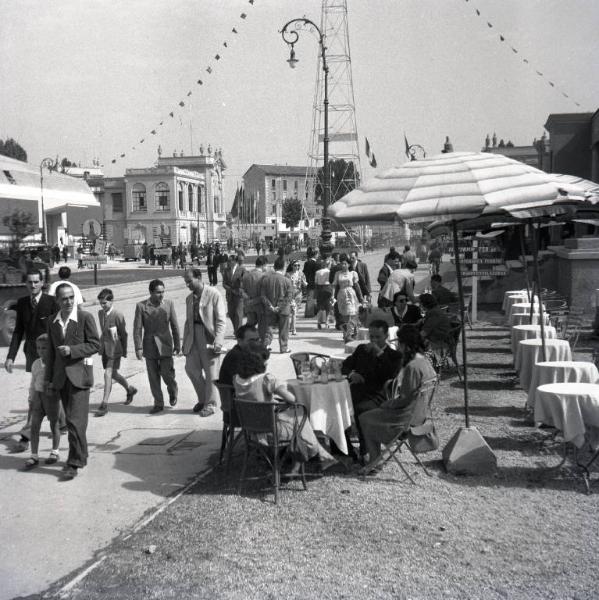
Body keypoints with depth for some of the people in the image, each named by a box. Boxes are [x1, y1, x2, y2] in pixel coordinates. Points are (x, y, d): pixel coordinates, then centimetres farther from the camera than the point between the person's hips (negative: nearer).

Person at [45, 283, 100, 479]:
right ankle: (81, 455, 25)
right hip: (61, 376, 5)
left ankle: (74, 462, -5)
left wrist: (72, 350, -17)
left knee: (76, 420, -10)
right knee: (71, 420, 12)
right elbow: (51, 352, 15)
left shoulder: (85, 318, -5)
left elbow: (95, 344, -5)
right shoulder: (53, 323, 10)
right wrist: (49, 379, 13)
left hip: (79, 373, -5)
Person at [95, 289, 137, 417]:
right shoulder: (100, 313, 4)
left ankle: (104, 404, -8)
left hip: (114, 348, -7)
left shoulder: (117, 315, -16)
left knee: (108, 374, -12)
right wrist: (101, 346, 17)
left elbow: (123, 333, -9)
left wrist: (124, 351, -3)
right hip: (104, 347, 7)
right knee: (113, 374, 17)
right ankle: (130, 389, 42)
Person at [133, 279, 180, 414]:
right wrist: (138, 348, -8)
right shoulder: (141, 306, -3)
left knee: (167, 373, -5)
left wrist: (177, 344, 6)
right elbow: (137, 329, -3)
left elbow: (174, 326, 5)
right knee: (153, 377, 5)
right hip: (149, 346, 1)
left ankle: (173, 391, 26)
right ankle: (158, 404, 18)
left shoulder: (169, 304, 0)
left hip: (165, 345, -1)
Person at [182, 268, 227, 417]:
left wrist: (218, 342, -21)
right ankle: (202, 399, 26)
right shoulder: (189, 298, 12)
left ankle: (210, 405, 14)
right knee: (191, 368, 7)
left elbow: (221, 320, -12)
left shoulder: (214, 294, -9)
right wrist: (185, 342, 15)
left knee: (211, 372, 1)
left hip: (209, 337, -6)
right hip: (193, 336, 7)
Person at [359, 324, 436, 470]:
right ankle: (375, 456, 23)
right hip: (420, 411, 10)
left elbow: (405, 399, -22)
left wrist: (389, 403, -6)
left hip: (409, 415, -10)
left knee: (365, 419, 5)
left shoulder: (412, 367, -26)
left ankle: (374, 460, 17)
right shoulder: (424, 360, 4)